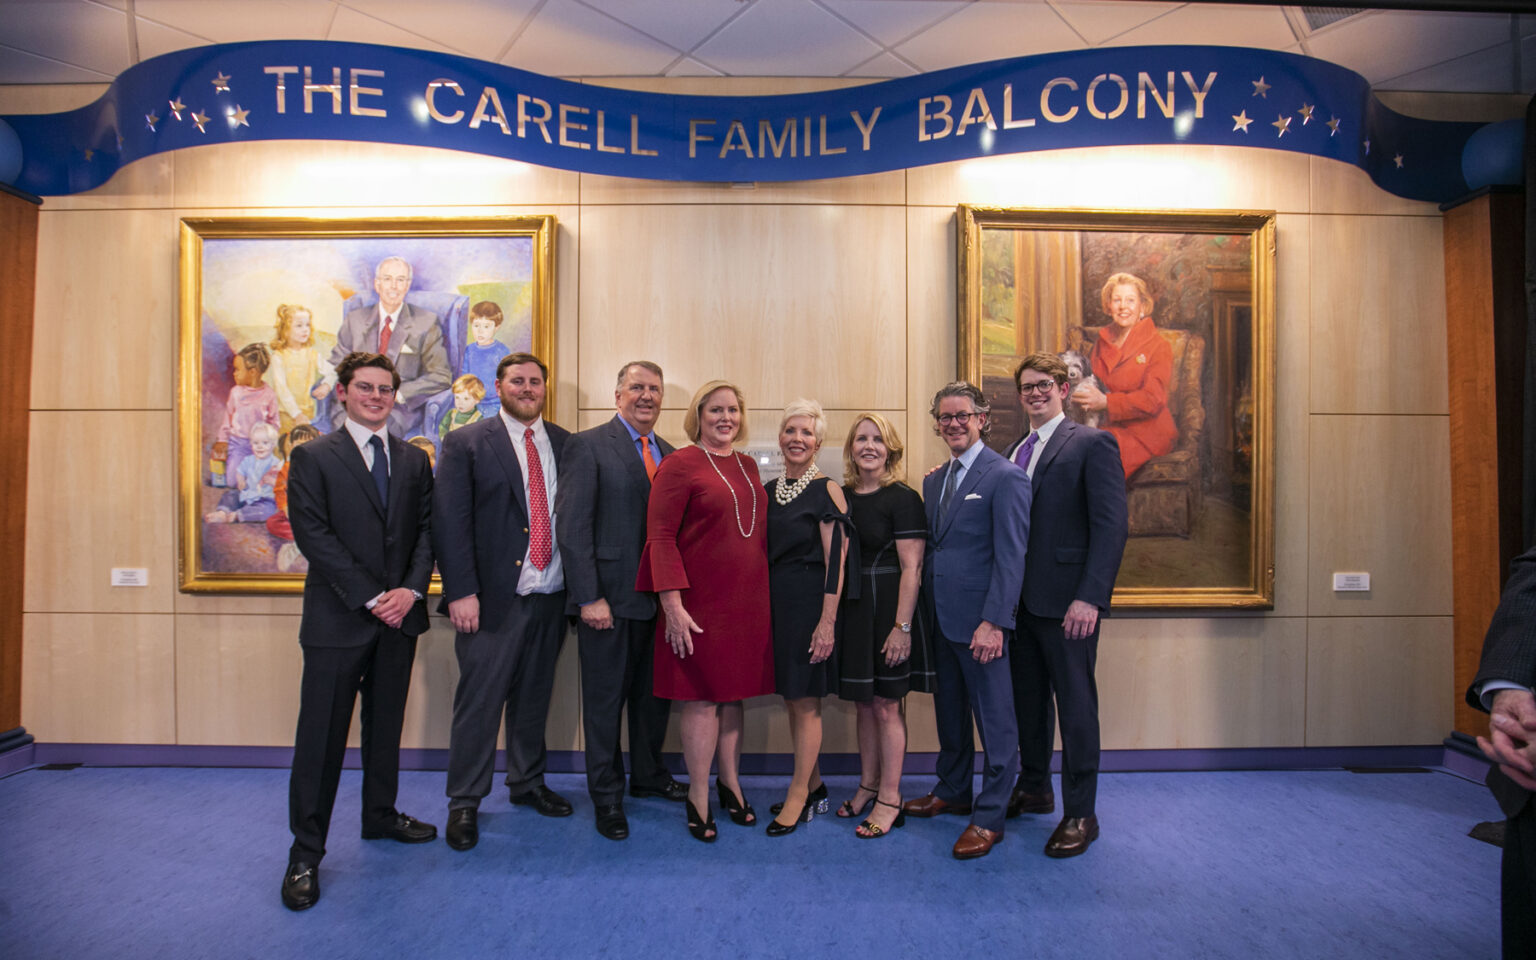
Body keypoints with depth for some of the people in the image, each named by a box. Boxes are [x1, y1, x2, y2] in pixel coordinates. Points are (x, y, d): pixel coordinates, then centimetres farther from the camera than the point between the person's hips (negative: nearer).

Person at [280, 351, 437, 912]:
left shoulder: (414, 461, 10)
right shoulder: (313, 457, -2)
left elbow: (426, 530, 6)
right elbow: (314, 535, -10)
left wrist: (411, 589, -10)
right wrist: (371, 598, -15)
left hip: (398, 616, 4)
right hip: (338, 619, -4)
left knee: (386, 724, 16)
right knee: (322, 735, 2)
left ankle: (381, 816, 33)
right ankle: (305, 854, 14)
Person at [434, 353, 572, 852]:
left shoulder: (566, 444, 9)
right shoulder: (465, 444, -1)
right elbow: (450, 523, -7)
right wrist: (461, 591, -13)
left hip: (551, 596, 4)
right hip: (494, 599, -4)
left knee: (534, 696, 16)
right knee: (479, 699, 2)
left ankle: (527, 782, 34)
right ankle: (465, 801, 19)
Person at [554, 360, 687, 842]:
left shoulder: (670, 454, 13)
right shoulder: (588, 446, -5)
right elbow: (571, 527, -11)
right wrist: (589, 598, -16)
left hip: (660, 599, 6)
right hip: (609, 600, -6)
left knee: (655, 694, 17)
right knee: (605, 700, 7)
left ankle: (648, 775, 38)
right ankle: (607, 796, 24)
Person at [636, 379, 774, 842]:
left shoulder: (747, 467, 12)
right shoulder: (680, 465, -8)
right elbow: (660, 538, -13)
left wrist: (765, 595, 14)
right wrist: (672, 603, -19)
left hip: (747, 600, 6)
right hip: (700, 599, -6)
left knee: (733, 693, 16)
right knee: (702, 696, 3)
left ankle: (730, 782, 31)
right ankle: (698, 798, 18)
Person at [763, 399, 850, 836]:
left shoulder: (827, 490, -9)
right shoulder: (769, 490, 10)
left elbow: (835, 562, -13)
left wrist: (827, 622, -18)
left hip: (809, 604, -6)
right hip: (774, 603, 7)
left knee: (805, 701, 1)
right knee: (791, 699, 13)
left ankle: (798, 798, 14)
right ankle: (813, 787, 28)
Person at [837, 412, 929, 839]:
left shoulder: (902, 498, -10)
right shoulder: (841, 496, 7)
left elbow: (911, 568, -13)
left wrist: (902, 627, -18)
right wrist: (832, 614, 6)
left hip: (887, 608, -6)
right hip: (850, 608, 6)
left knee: (886, 705, 2)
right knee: (863, 704, 15)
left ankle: (890, 798, 15)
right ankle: (868, 786, 29)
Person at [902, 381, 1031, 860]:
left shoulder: (1005, 477, -9)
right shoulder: (934, 480, 14)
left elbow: (1010, 557, -14)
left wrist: (994, 622, -19)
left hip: (979, 620, -7)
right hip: (939, 618, 7)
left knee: (994, 718, 4)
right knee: (949, 712, 19)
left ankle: (989, 816, 15)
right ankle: (953, 791, 36)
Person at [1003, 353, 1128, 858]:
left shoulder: (1093, 443, -5)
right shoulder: (1014, 452, 15)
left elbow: (1111, 525, -13)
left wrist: (1089, 597, -19)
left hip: (1067, 602, -6)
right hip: (1022, 599, 7)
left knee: (1075, 703, 3)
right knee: (1027, 697, 16)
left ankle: (1080, 814, 15)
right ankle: (1034, 788, 33)